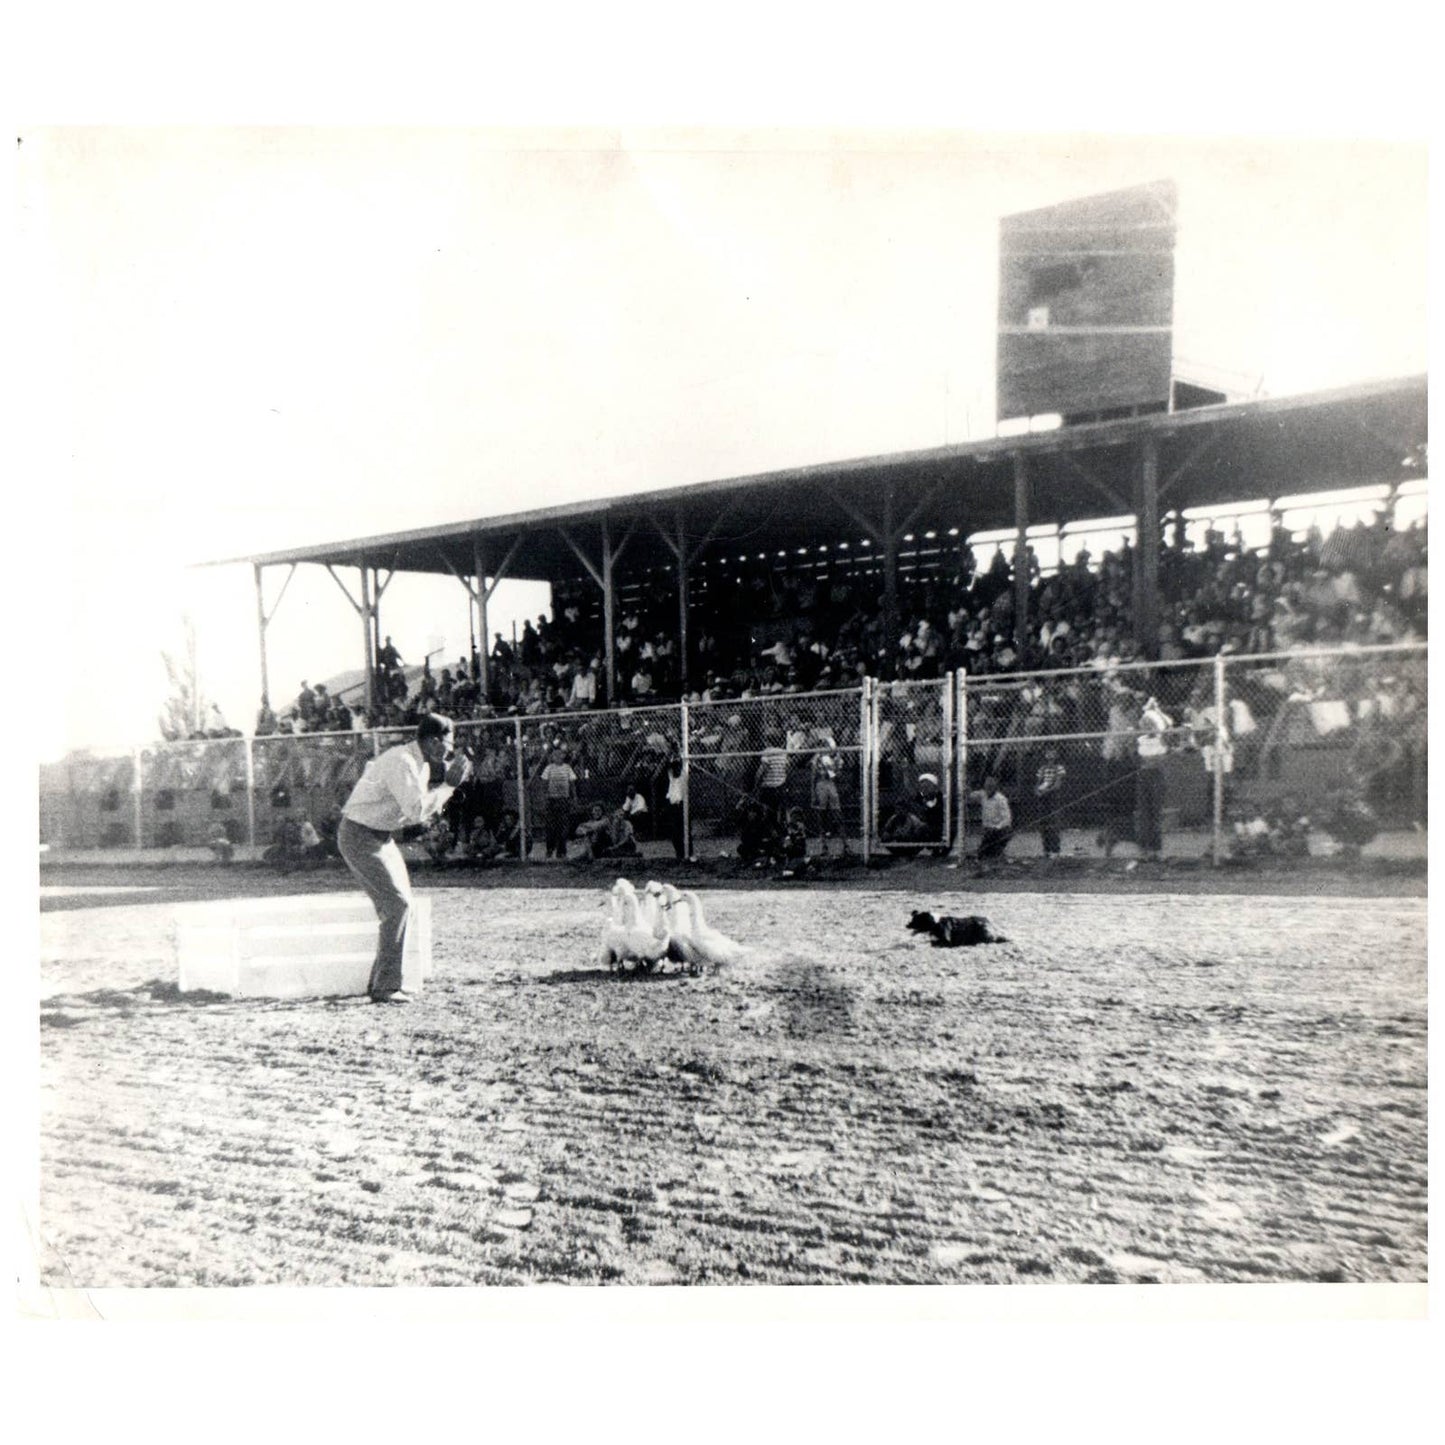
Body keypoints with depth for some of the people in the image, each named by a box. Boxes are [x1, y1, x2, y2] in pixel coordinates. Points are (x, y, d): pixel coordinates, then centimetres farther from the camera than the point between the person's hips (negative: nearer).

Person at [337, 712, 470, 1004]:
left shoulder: (422, 763, 7)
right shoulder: (401, 763, -23)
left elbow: (419, 814, 12)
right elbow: (417, 811, -31)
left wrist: (446, 782, 2)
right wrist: (448, 785, -22)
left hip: (381, 837, 10)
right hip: (361, 837, -10)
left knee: (399, 903, 13)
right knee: (396, 904, -15)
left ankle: (381, 980, 21)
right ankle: (385, 987, -12)